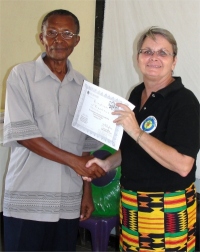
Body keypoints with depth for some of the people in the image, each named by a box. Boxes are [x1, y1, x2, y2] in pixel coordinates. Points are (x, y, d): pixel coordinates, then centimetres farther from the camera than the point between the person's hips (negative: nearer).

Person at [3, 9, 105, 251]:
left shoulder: (83, 85, 10)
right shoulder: (21, 75, -3)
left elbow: (86, 144, 14)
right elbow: (22, 134, -10)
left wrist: (87, 191, 10)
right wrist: (72, 160, -13)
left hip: (68, 202, 4)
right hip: (27, 199, -3)